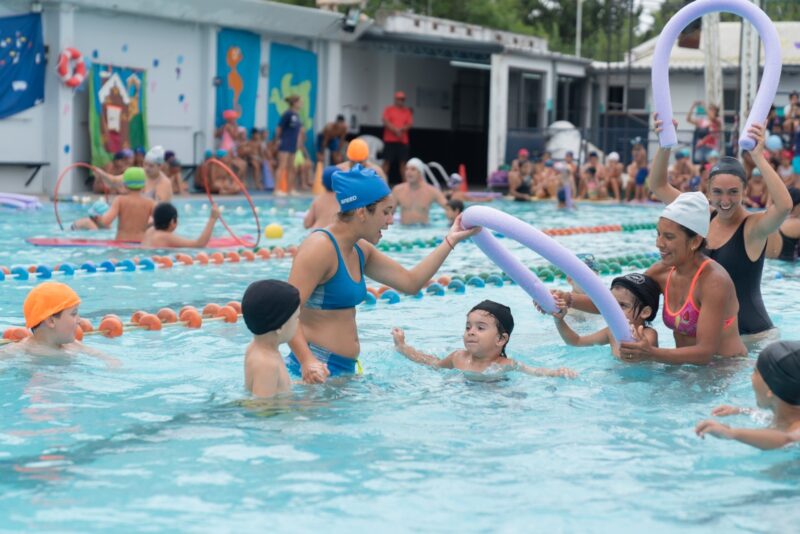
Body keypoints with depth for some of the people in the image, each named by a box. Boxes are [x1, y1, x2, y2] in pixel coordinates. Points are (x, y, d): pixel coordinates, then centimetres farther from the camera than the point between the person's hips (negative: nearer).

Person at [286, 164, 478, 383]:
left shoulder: (360, 251, 15)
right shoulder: (320, 247, -14)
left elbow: (411, 282, 20)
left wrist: (450, 241, 18)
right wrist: (307, 361, -34)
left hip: (345, 369, 9)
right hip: (315, 371, -9)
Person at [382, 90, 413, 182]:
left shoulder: (407, 111, 12)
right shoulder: (389, 109, 5)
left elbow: (410, 124, 3)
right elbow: (386, 122, -6)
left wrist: (401, 129, -15)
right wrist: (396, 130, -17)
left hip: (403, 141, 2)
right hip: (390, 140, -2)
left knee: (403, 162, -1)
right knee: (387, 161, -2)